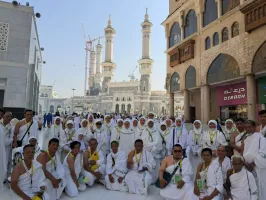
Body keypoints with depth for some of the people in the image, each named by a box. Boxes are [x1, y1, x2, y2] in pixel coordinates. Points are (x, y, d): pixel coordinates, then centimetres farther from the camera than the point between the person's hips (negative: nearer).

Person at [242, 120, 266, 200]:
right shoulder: (246, 139, 13)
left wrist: (253, 164, -15)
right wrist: (245, 162, -1)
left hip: (258, 169, -6)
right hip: (248, 168, 6)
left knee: (259, 189, 2)